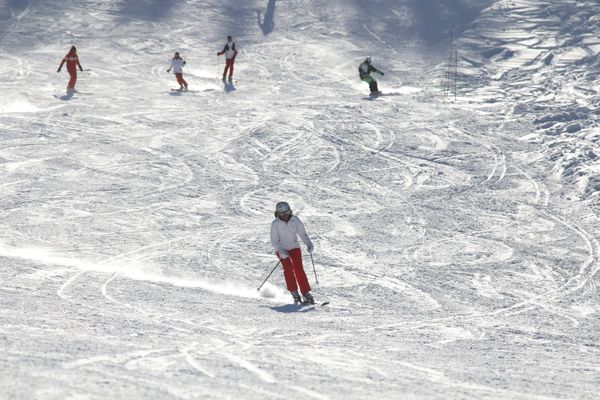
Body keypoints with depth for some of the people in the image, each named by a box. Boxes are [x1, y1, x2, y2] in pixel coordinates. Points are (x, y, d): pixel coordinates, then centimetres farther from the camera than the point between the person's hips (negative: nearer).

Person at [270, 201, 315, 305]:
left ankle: (306, 293, -12)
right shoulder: (275, 224, -17)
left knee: (298, 268, -13)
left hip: (294, 247, 1)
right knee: (288, 268, -22)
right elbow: (274, 241, -16)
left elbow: (302, 233, -5)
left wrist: (309, 244, -21)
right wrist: (281, 251, -33)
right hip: (281, 249, -1)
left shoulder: (295, 220, -12)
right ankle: (294, 292, -10)